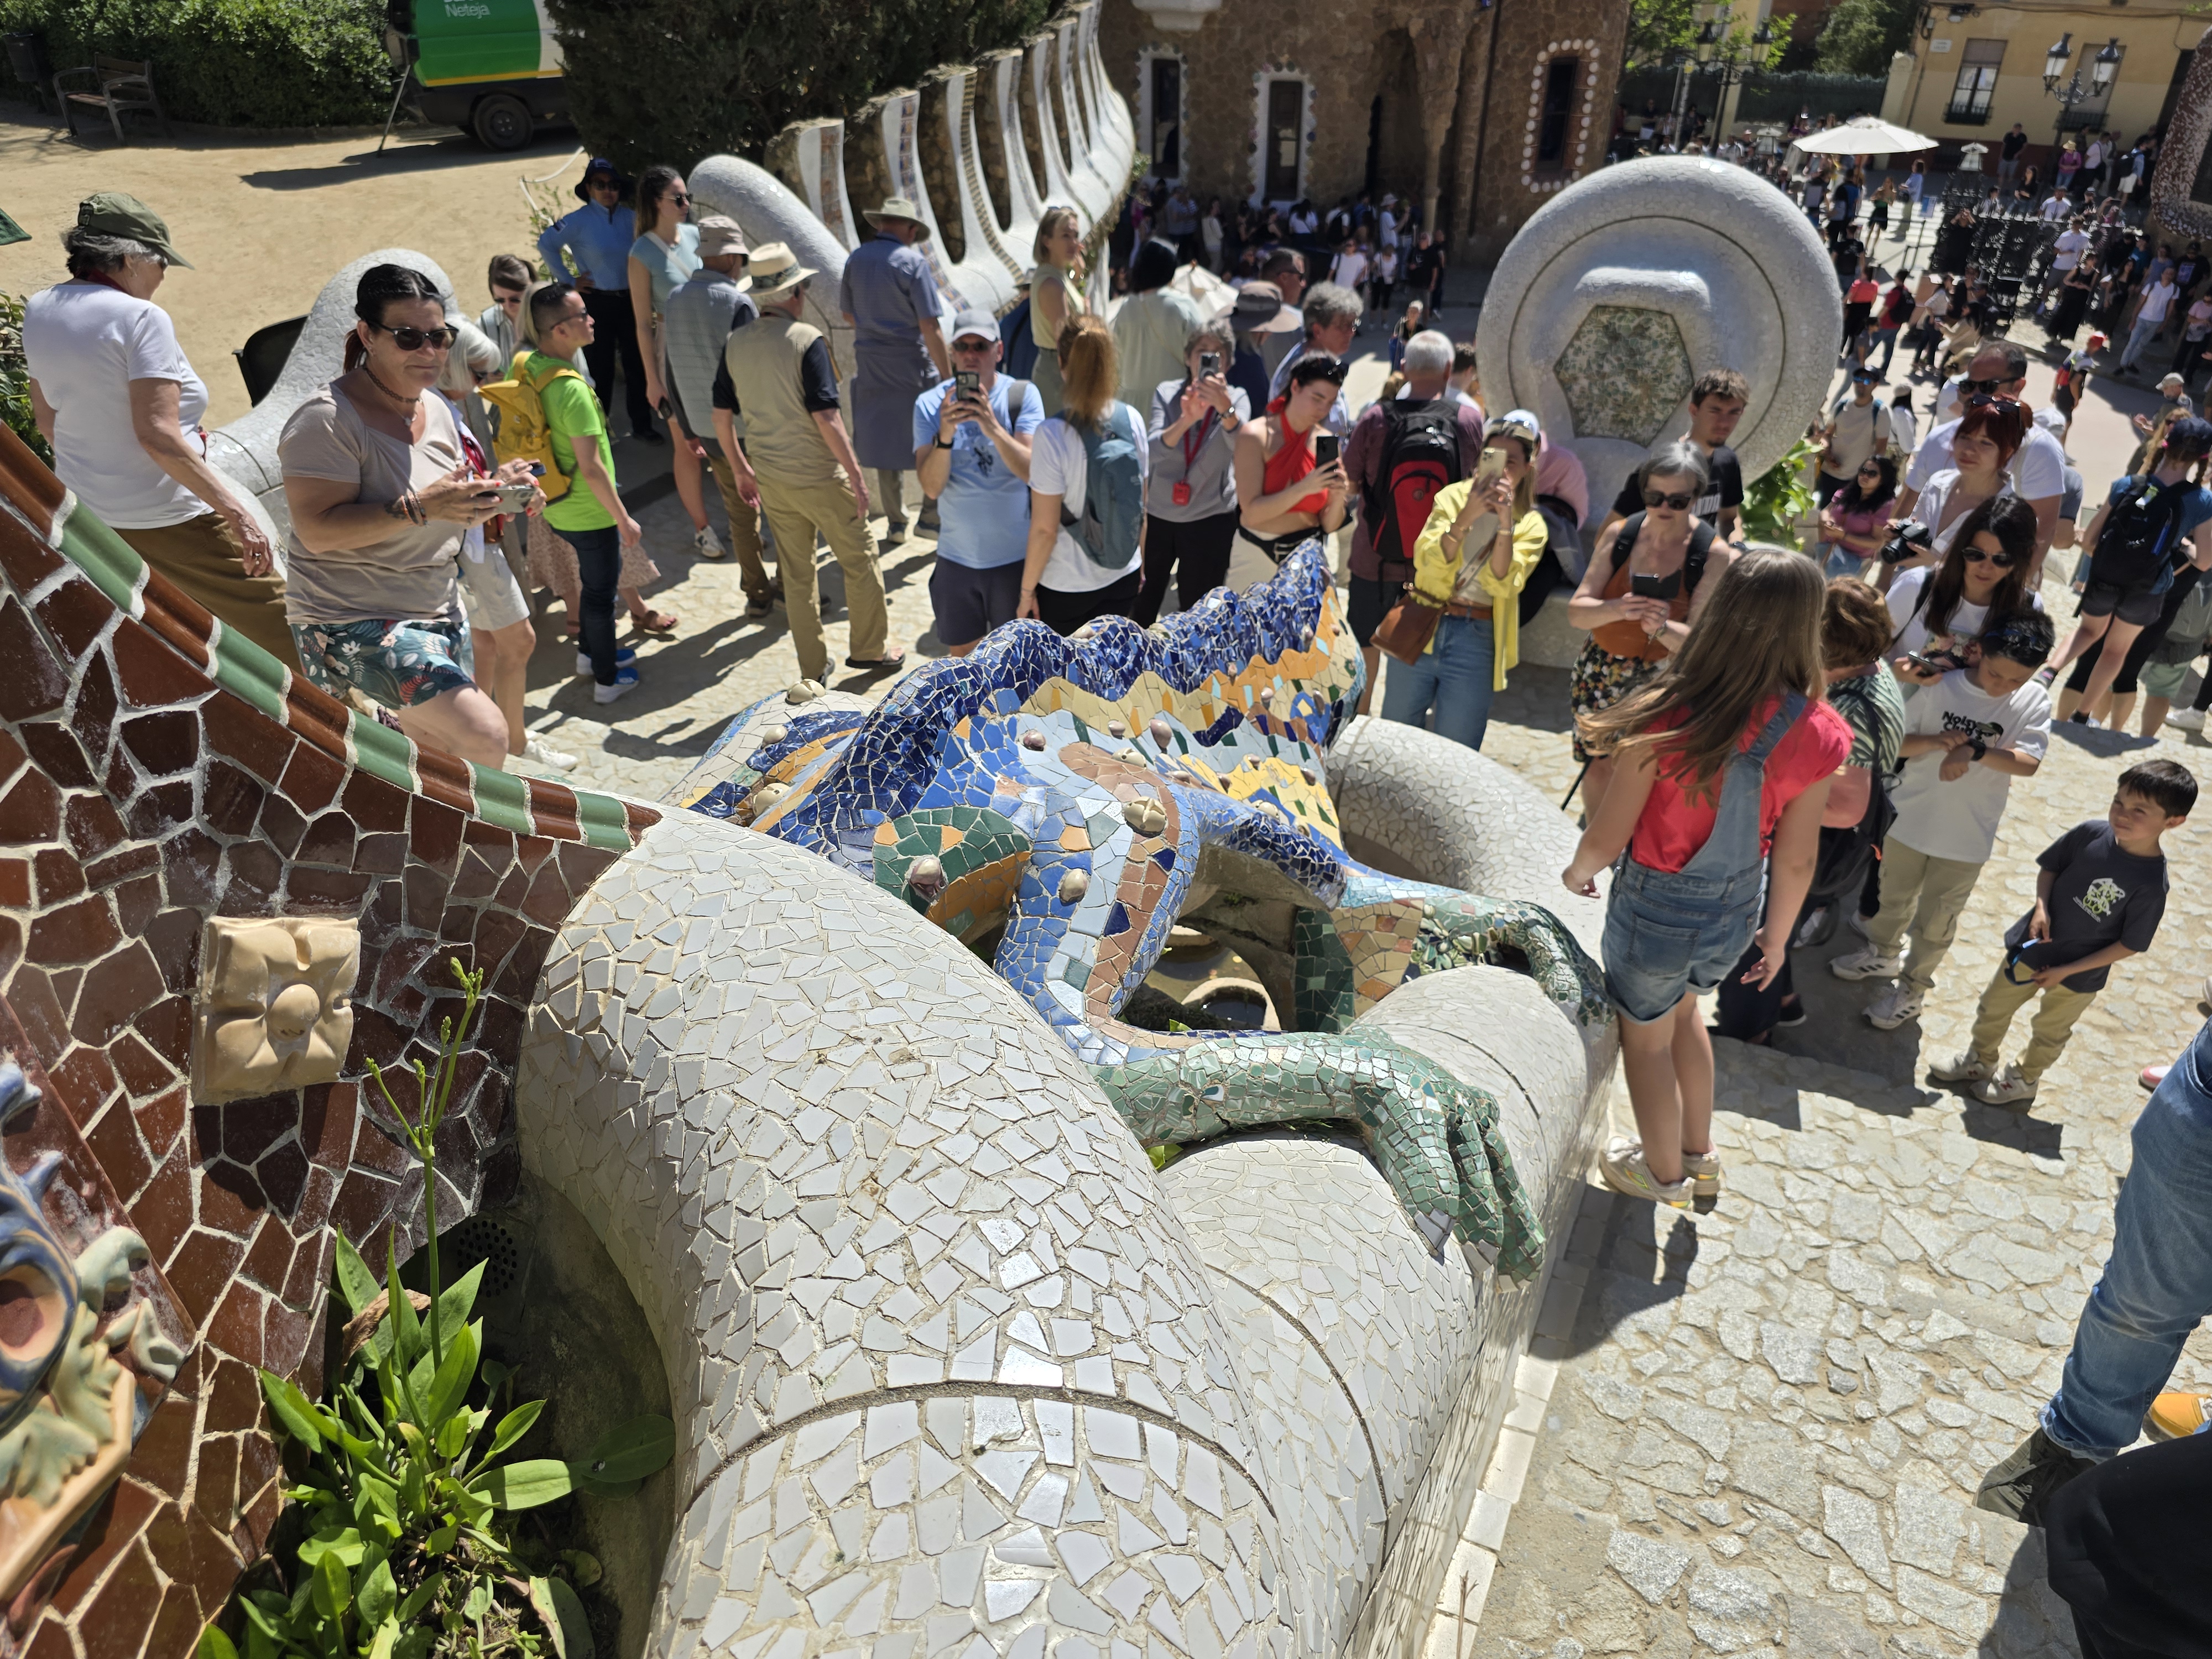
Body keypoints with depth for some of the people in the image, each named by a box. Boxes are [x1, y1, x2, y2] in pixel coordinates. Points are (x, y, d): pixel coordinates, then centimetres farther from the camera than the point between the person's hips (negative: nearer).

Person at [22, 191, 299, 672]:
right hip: (166, 519, -8)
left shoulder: (39, 311, 6)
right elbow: (159, 437, -25)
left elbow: (45, 416, 17)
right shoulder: (140, 317, -17)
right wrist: (236, 512, -25)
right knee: (272, 620, 1)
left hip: (86, 515, 8)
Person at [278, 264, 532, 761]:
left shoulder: (437, 409, 9)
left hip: (440, 615, 8)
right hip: (357, 622, -8)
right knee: (485, 735, -22)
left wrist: (492, 491, -3)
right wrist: (420, 509, -32)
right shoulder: (329, 419, -16)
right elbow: (317, 530, -24)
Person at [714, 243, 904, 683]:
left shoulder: (735, 344, 2)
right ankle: (870, 649, 24)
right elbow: (825, 418, -20)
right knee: (860, 561, 13)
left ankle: (813, 667, 23)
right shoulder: (806, 340, -15)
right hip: (819, 477, -6)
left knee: (796, 575, 15)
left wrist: (742, 471, 18)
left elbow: (721, 418, 6)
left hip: (770, 479, 6)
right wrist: (857, 477, -15)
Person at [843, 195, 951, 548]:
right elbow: (929, 326, -16)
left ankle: (895, 524, 20)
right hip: (912, 367, -5)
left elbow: (848, 313, 15)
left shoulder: (856, 259, 4)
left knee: (884, 442, 14)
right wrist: (948, 377, -11)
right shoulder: (912, 261, -13)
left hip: (871, 366, 5)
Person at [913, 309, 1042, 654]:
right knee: (961, 654, 17)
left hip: (1014, 556, -1)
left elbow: (1033, 472, -19)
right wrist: (945, 434, -29)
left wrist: (993, 428, -33)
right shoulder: (930, 404, -5)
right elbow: (931, 487, -13)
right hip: (956, 556, 2)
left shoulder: (1022, 395, -8)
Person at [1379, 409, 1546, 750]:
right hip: (1421, 630, 1)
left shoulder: (1531, 526, 4)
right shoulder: (1453, 497, 3)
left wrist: (1505, 522, -20)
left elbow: (1501, 584, -13)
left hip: (1475, 642, -1)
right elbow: (1426, 563, -11)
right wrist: (1466, 518, -23)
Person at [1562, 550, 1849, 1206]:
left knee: (1647, 1035, 23)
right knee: (1682, 1008, 34)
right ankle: (1700, 1154, 50)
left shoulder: (1671, 717, -29)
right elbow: (1796, 861, -6)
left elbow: (1608, 837, -20)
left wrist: (1578, 871, 3)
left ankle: (1664, 1174, 46)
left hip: (1656, 910, -4)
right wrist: (1777, 935, 12)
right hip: (1735, 913, 4)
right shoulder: (1814, 734, -17)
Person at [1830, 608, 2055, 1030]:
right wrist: (1935, 741, -29)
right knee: (1894, 898, 24)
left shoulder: (2034, 702, -11)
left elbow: (2029, 763, -21)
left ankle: (1913, 989, 33)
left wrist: (1974, 750, -33)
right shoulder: (1941, 686, -13)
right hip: (1910, 819, 1)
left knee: (1935, 923, 13)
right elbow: (1895, 743, -10)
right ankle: (1884, 954, 50)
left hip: (1968, 838, -1)